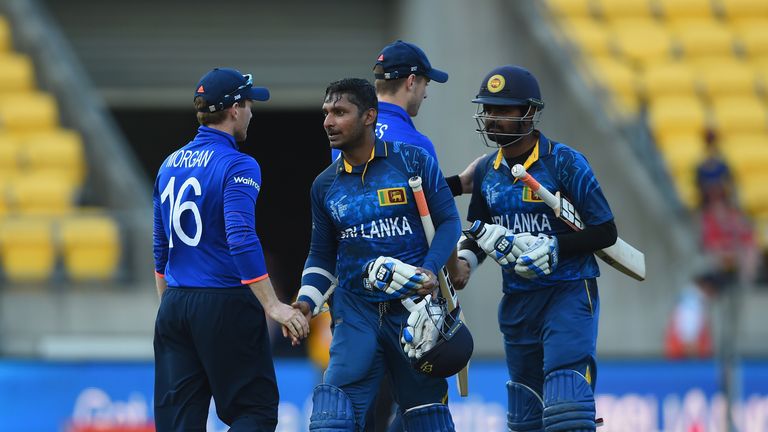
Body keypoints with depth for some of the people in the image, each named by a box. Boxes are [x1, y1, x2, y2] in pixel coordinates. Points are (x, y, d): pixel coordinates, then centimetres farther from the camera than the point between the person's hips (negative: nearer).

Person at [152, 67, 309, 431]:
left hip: (174, 306, 7)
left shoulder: (170, 166, 12)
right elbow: (242, 240, -21)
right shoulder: (237, 166, -10)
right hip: (226, 305, -7)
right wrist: (272, 306, -22)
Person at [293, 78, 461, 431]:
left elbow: (448, 221, -1)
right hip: (355, 311, 2)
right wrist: (306, 302, 0)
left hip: (415, 306, -2)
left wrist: (431, 270, -16)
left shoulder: (413, 161, -2)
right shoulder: (325, 185, 8)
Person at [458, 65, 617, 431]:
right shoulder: (487, 171, 8)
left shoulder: (563, 162, -10)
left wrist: (552, 249, -20)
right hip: (517, 301, 7)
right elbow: (477, 236, 21)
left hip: (568, 293, -7)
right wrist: (462, 264, 1)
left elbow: (605, 232, -10)